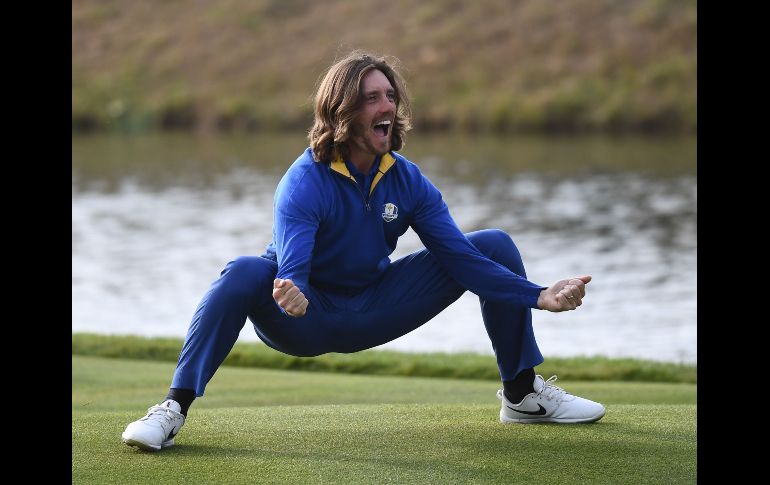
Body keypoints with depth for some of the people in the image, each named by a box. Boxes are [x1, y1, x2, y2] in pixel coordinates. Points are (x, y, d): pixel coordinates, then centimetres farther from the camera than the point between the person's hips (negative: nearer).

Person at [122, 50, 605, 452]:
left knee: (494, 244, -4)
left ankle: (523, 393, 7)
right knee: (245, 273, -39)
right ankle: (175, 408, -34)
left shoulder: (408, 180, -6)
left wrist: (539, 295, -20)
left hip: (374, 312, 5)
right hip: (306, 319, -5)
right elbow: (293, 265, -35)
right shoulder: (305, 182, -22)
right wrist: (290, 293, -60)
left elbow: (459, 255, -9)